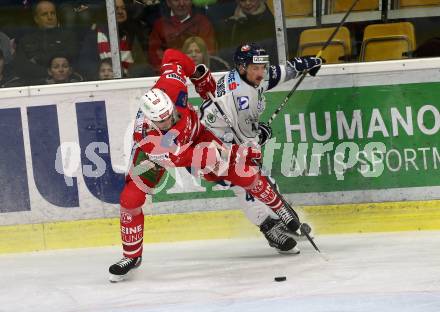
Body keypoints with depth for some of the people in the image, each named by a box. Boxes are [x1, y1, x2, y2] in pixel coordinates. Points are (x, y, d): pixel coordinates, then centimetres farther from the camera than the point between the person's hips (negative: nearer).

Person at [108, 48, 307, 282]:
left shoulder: (170, 87, -39)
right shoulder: (147, 138, -44)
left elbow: (172, 56, -18)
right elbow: (184, 158, -43)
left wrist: (200, 76, -7)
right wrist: (231, 154, -43)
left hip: (192, 132, 3)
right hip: (157, 150, -3)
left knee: (243, 173, -7)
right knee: (130, 199, -16)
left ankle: (278, 207, 21)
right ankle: (132, 256, 7)